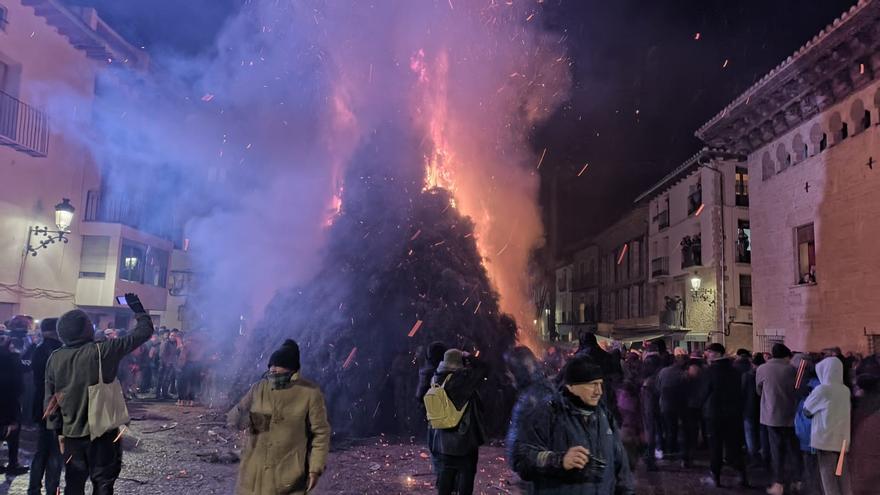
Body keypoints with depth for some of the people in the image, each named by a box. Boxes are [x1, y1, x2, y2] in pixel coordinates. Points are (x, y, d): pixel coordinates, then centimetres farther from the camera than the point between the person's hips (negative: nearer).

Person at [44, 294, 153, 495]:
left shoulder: (55, 358, -3)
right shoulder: (103, 350, -16)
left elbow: (50, 399, 4)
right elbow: (145, 331, -11)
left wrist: (58, 430, 13)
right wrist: (137, 307, 4)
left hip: (72, 433, 4)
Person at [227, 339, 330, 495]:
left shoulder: (310, 393, -10)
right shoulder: (259, 388, 1)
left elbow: (320, 433, -5)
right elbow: (231, 418, 5)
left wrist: (316, 468, -9)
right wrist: (239, 417, -19)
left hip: (289, 475, -4)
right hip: (254, 472, 4)